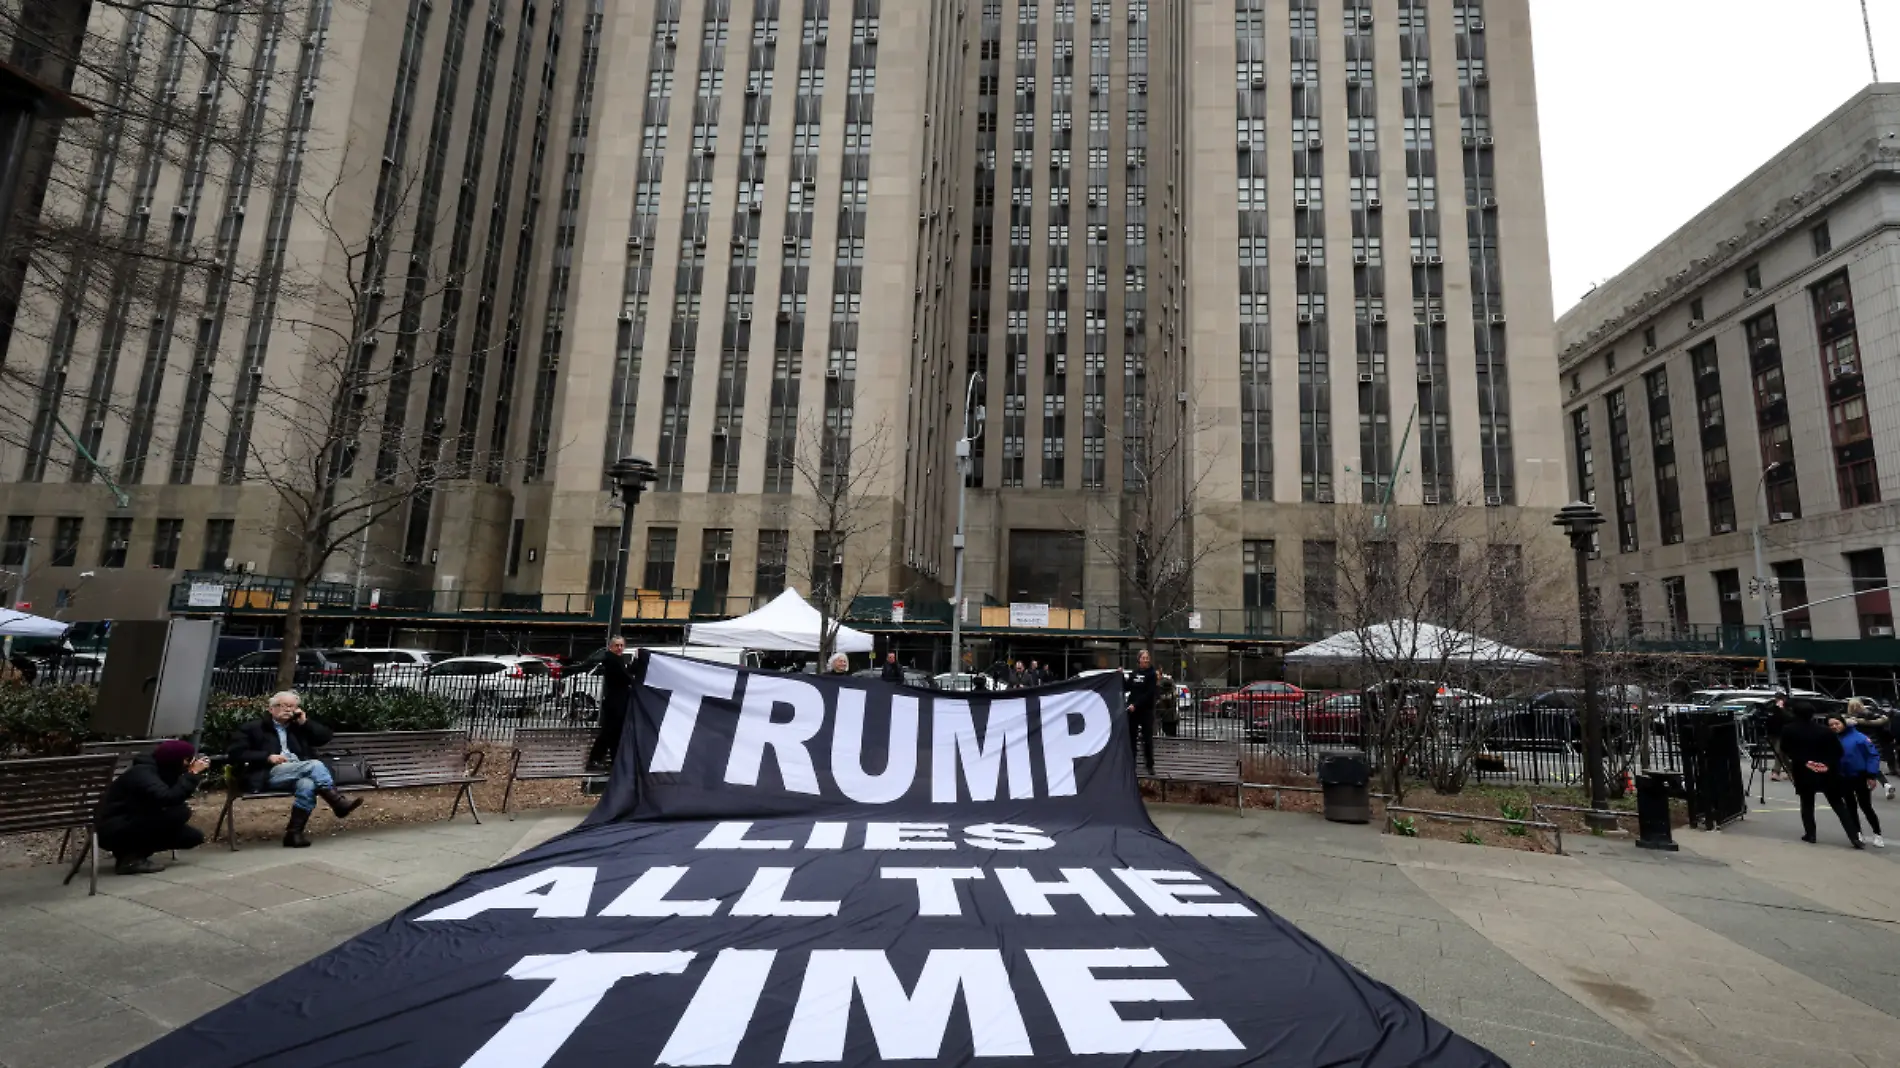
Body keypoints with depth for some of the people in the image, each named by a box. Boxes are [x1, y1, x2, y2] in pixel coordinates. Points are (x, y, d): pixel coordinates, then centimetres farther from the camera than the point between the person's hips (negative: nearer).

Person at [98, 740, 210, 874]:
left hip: (135, 825, 8)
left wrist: (194, 773, -10)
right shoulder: (142, 772, -22)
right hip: (113, 831, -8)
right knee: (180, 812, -26)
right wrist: (193, 773, -29)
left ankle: (131, 853, 7)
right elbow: (167, 799, -37)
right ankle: (132, 858, -14)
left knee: (194, 837, 0)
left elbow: (176, 797, 3)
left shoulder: (161, 771, 5)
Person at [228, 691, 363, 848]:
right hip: (269, 774, -3)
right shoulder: (253, 728, 14)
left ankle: (294, 833, -31)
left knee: (307, 784, -35)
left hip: (300, 773, 4)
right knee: (314, 765, -30)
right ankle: (338, 803, -25)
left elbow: (326, 737, 20)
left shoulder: (298, 727, 25)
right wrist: (267, 757, -11)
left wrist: (305, 722, 9)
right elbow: (236, 753, 3)